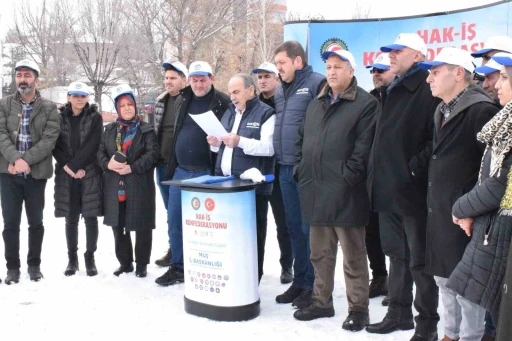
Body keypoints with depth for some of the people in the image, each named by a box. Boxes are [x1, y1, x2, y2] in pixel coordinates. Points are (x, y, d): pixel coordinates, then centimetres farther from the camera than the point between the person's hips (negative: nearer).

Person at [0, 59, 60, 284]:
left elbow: (50, 139, -9)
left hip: (37, 173, 0)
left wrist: (26, 160, -19)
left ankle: (34, 265, 23)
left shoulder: (49, 108, 2)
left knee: (36, 222, 9)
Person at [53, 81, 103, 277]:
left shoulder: (95, 118, 2)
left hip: (90, 174, -1)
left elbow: (92, 146, -8)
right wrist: (67, 166, -12)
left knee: (90, 217, 1)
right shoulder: (60, 117, 8)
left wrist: (75, 166, -14)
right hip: (66, 175, 2)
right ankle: (72, 259, 15)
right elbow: (56, 145, 2)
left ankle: (90, 258, 11)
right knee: (71, 218, 6)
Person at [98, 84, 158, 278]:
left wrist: (132, 167, -20)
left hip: (139, 186, -4)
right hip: (115, 186, 4)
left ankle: (141, 264, 15)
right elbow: (100, 151, 10)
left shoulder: (146, 130, 1)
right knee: (118, 226, 10)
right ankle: (125, 262, 24)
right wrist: (108, 163, -13)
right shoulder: (110, 130, 14)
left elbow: (152, 154, -9)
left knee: (142, 227, 1)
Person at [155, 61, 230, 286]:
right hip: (180, 171, 6)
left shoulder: (223, 102, -8)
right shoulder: (181, 101, 10)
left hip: (207, 173, -6)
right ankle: (177, 267, 22)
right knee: (174, 221, 9)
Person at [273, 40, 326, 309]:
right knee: (294, 227, 14)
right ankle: (299, 281, 25)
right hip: (286, 169, 8)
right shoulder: (280, 91, 17)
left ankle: (314, 285, 10)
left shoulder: (317, 84, -9)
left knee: (310, 228, -1)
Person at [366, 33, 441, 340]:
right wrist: (378, 174, 15)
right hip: (388, 189, 9)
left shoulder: (428, 90, -11)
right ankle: (399, 313, 29)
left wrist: (414, 169, -20)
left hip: (412, 190, -9)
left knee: (419, 260, 0)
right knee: (397, 254, 17)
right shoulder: (394, 91, 17)